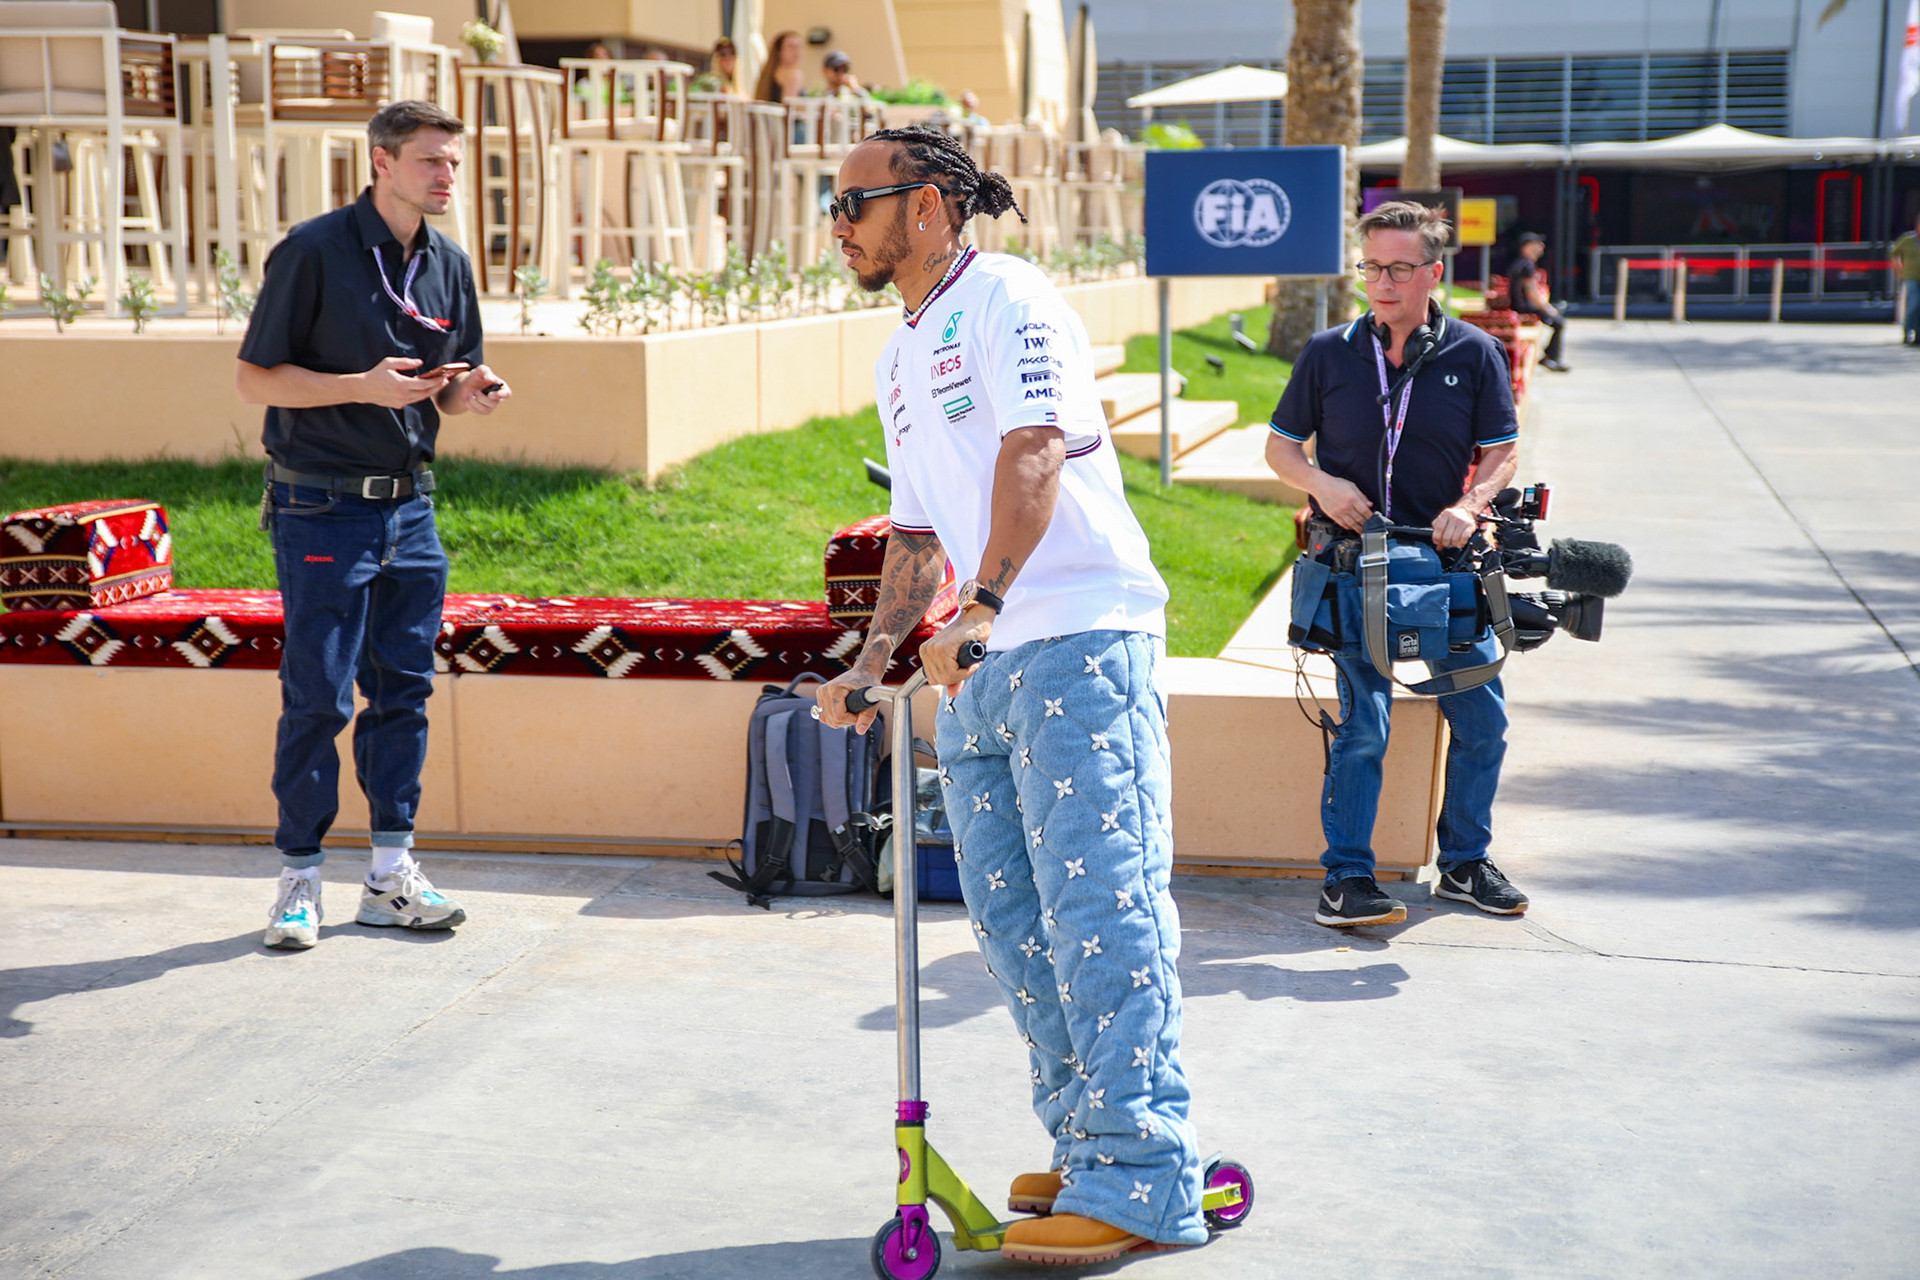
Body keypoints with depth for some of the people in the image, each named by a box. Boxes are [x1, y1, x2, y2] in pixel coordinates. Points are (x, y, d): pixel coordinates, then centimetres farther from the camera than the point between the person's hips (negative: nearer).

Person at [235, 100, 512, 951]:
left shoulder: (448, 264, 9)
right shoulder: (313, 251, -10)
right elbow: (255, 378, -9)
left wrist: (471, 392, -6)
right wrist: (364, 386, -21)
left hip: (409, 506, 6)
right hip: (322, 507, -6)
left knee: (404, 689, 8)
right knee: (317, 695, -3)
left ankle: (391, 876, 16)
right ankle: (300, 877, 9)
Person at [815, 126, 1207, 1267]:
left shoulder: (1007, 298, -5)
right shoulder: (899, 360, 24)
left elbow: (1034, 453, -20)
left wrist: (979, 607, -29)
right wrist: (874, 662, 17)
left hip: (1081, 638, -9)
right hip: (982, 666, 9)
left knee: (1100, 908, -10)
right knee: (1013, 918, 9)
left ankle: (1140, 1183, -7)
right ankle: (1087, 1142, 20)